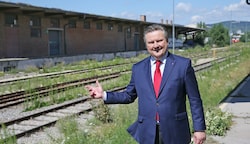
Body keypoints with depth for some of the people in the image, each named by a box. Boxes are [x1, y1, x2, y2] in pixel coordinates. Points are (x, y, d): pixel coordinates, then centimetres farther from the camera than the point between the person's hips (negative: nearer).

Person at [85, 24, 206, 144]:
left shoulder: (183, 65, -4)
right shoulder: (138, 68, 5)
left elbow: (194, 100, -2)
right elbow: (129, 95, 13)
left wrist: (199, 128, -4)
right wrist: (104, 95, 3)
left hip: (175, 132, -2)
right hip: (147, 132, 2)